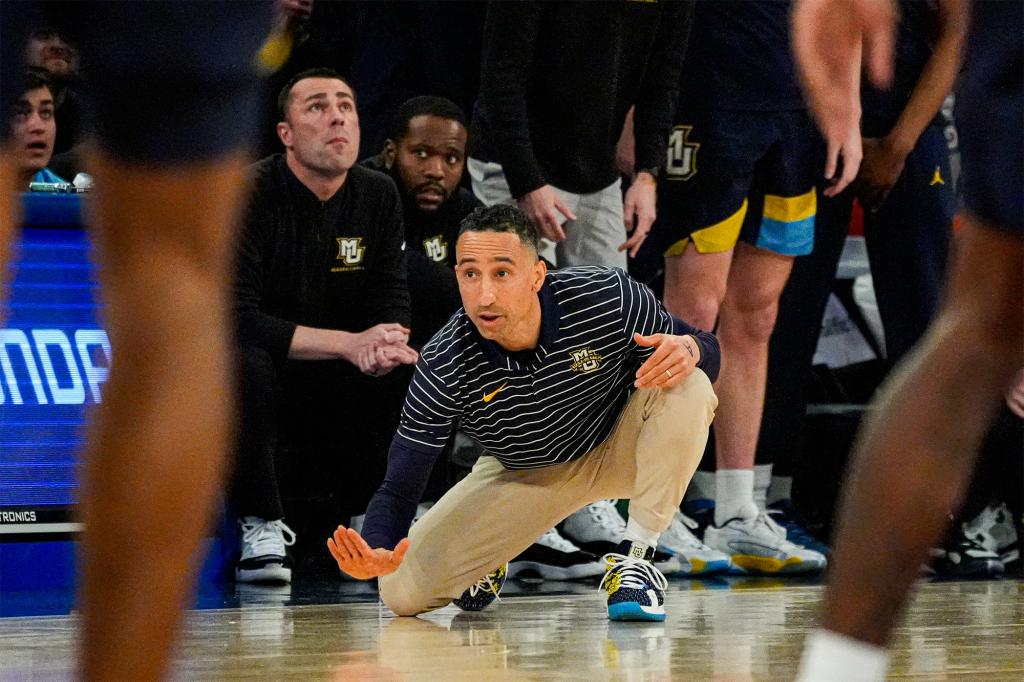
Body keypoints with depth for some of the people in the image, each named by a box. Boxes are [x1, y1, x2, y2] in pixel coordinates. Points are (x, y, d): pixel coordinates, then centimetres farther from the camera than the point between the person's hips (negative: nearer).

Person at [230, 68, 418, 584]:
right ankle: (261, 531, -21)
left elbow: (390, 303, 2)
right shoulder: (248, 196, -16)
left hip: (335, 386, 5)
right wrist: (350, 344, -32)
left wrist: (387, 345, -25)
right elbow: (234, 318, -25)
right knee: (244, 364, -37)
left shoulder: (379, 196, 2)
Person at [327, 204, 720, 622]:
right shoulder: (445, 367, -28)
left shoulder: (608, 297, -30)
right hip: (522, 475, 1)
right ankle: (486, 556, 21)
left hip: (617, 448, 0)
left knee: (688, 389, -33)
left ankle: (635, 559, -22)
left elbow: (707, 347, -13)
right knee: (402, 592, -15)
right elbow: (399, 488, -26)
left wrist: (689, 349, -40)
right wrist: (377, 550, -49)